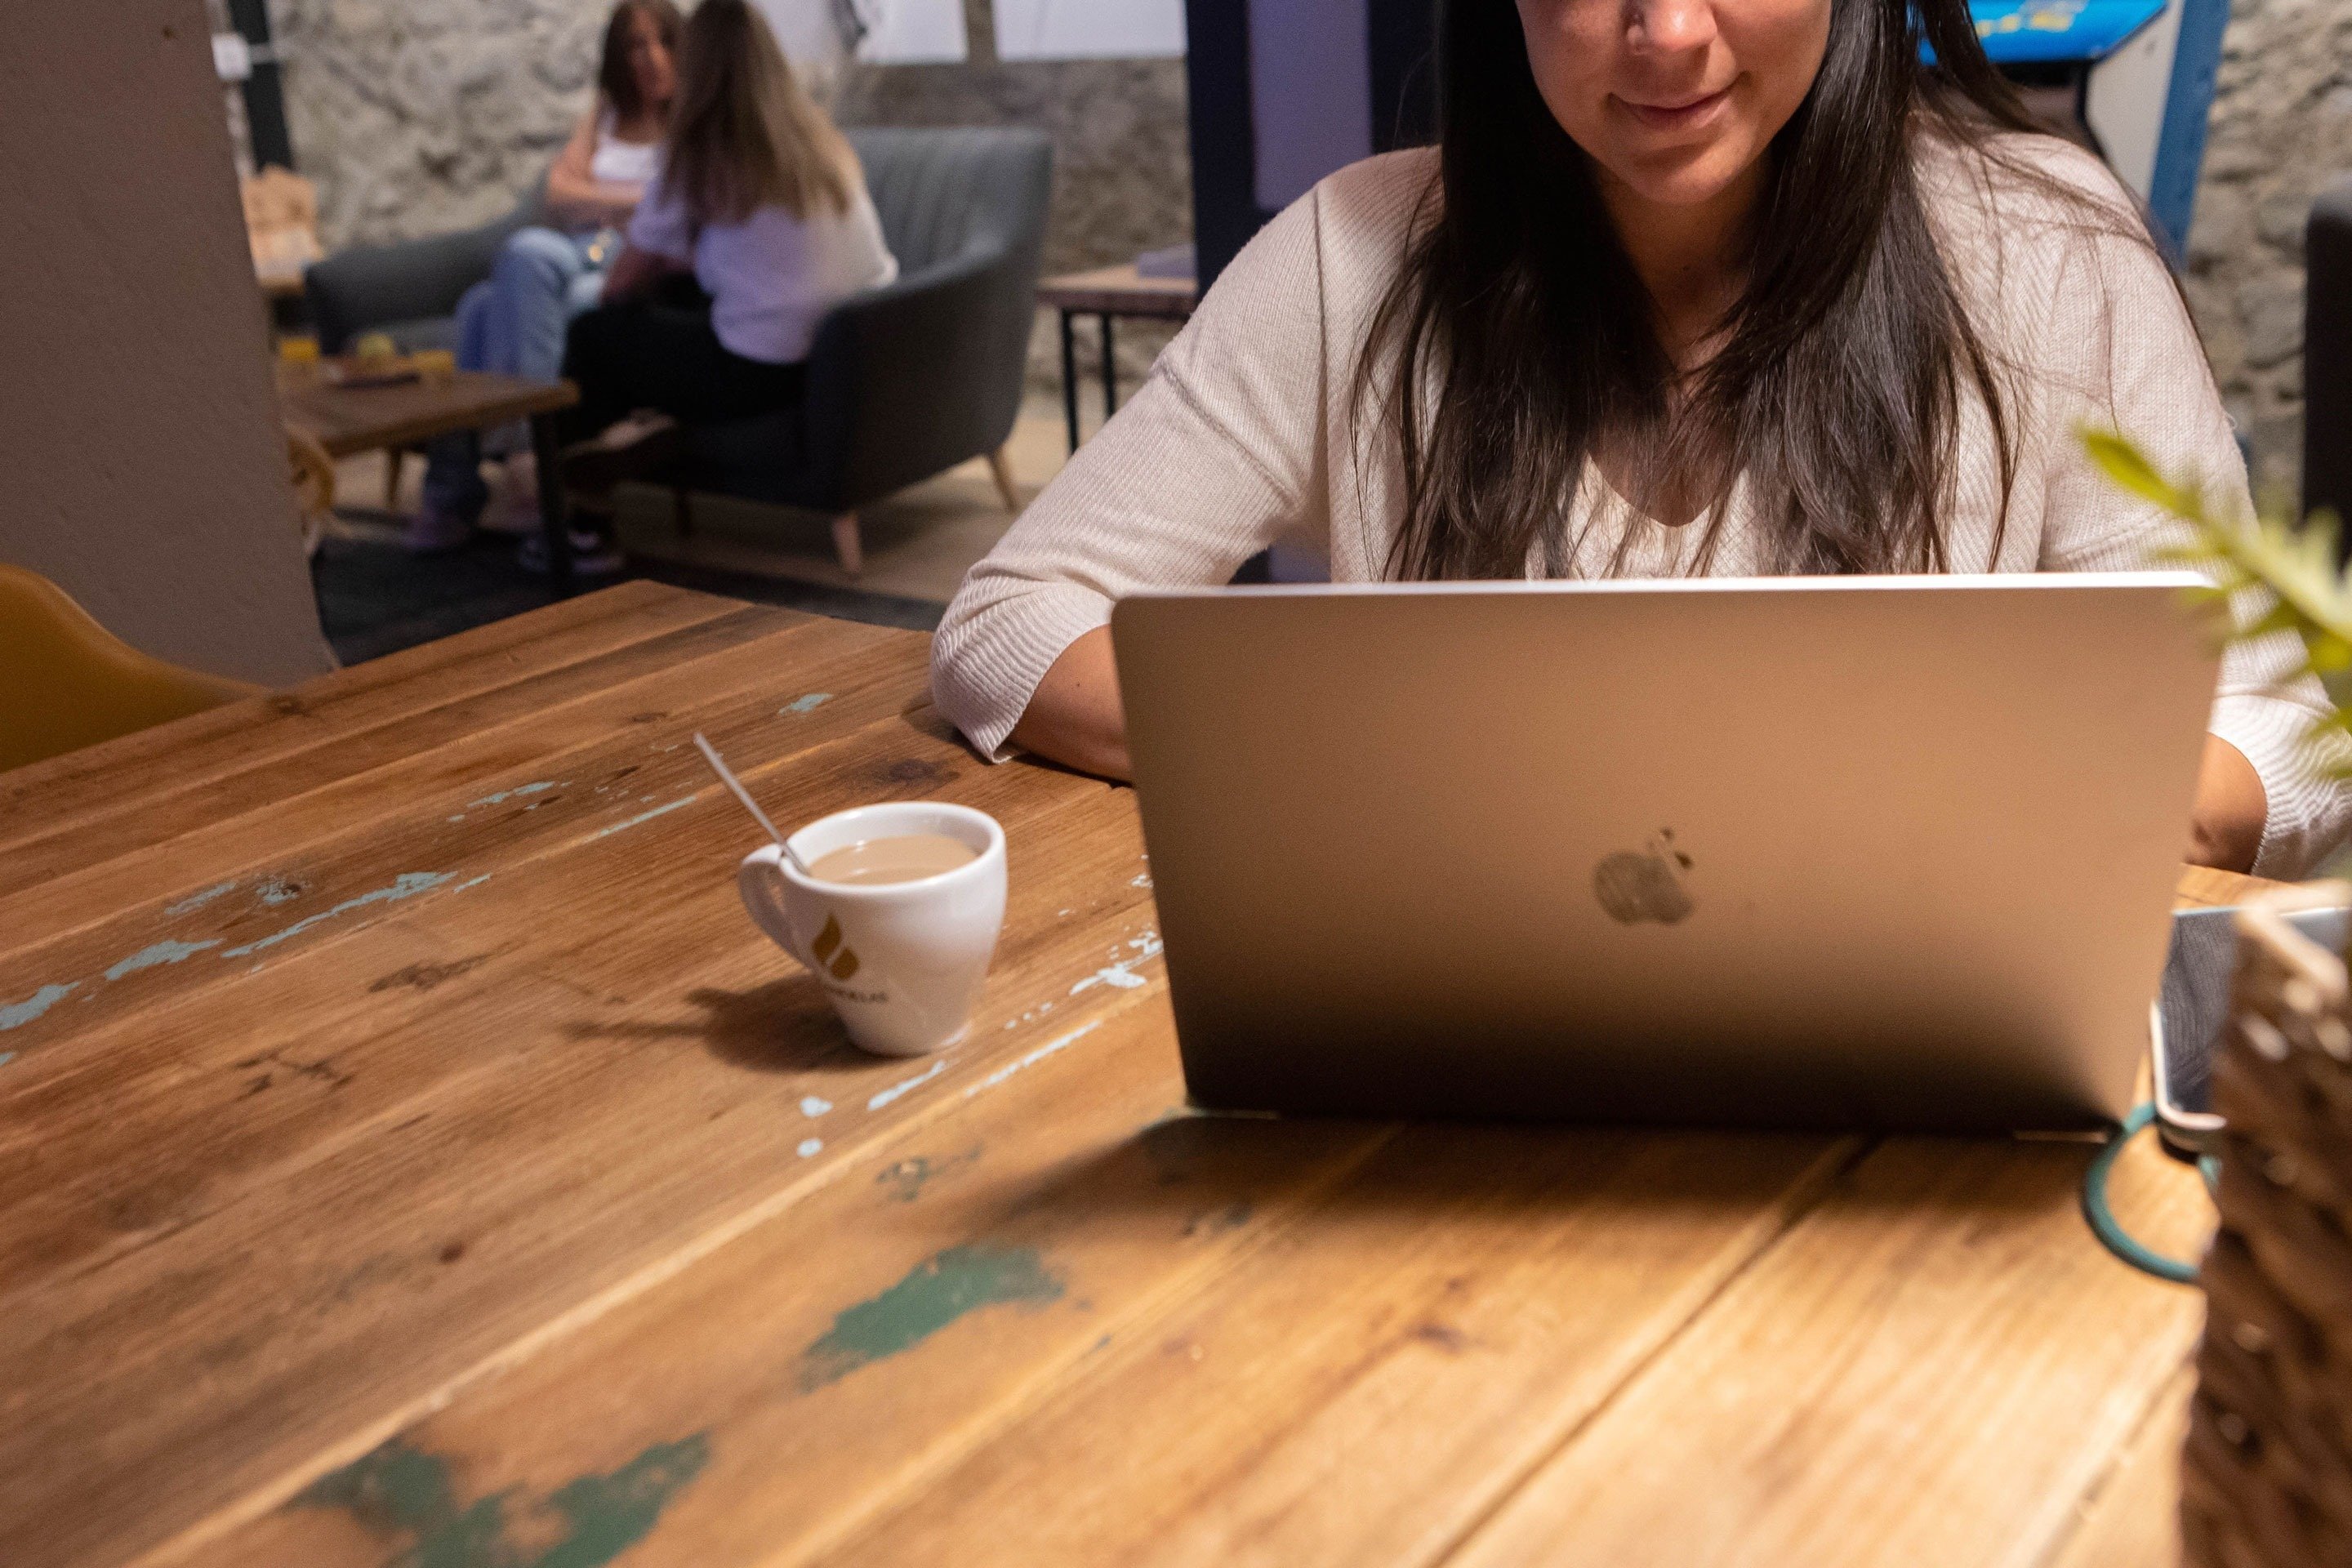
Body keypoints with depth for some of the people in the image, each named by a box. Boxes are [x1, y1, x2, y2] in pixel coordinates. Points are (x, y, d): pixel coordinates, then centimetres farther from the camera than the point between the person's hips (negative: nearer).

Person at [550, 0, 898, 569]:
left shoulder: (696, 156, -6)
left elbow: (623, 284, 4)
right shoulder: (821, 138, 8)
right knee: (680, 291, 25)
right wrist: (683, 261, 29)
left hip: (768, 372, -6)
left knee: (594, 334, 16)